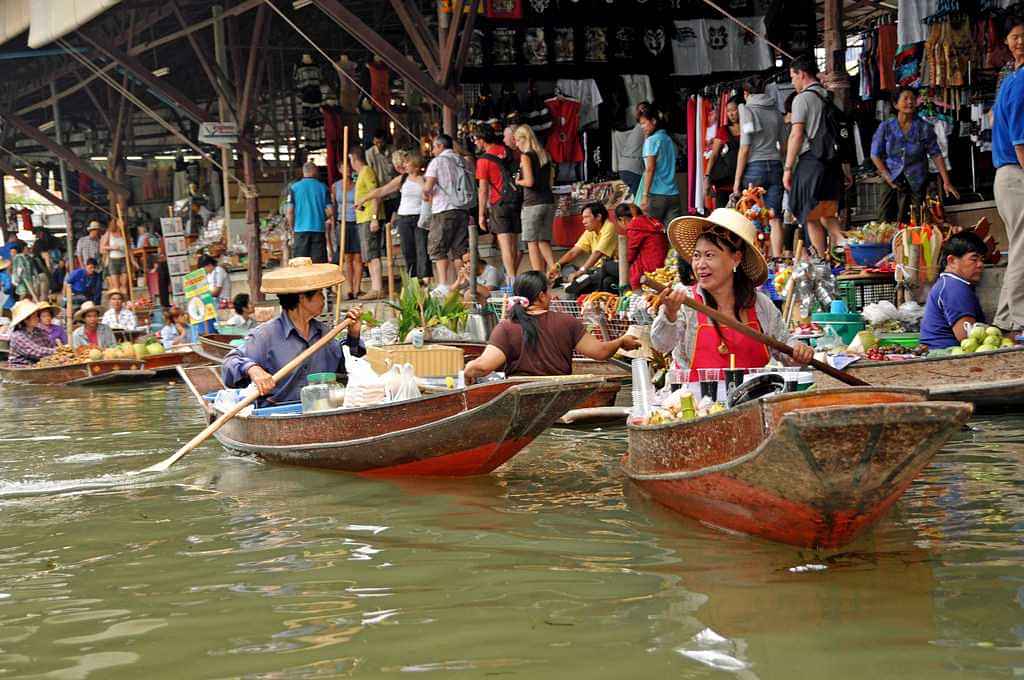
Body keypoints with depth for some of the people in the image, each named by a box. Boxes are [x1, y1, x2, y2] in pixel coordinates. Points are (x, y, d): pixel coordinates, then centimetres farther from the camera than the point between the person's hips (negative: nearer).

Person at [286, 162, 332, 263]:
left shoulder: (294, 187, 1)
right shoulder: (322, 187, 3)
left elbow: (290, 211, -3)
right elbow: (329, 211, 1)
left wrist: (292, 228, 10)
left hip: (301, 229, -1)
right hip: (319, 229, 1)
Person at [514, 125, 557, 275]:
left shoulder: (525, 156, -7)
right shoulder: (544, 155, 14)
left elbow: (529, 181, -16)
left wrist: (517, 182, 2)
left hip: (532, 203, -7)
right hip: (548, 201, 7)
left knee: (532, 244, -1)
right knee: (544, 242, 13)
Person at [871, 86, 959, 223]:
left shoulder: (924, 128, -3)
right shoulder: (886, 127, -2)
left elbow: (936, 155, -1)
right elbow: (875, 155, 3)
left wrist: (946, 182, -5)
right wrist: (887, 177, -8)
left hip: (917, 184, 0)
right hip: (893, 181, 0)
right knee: (885, 222, -5)